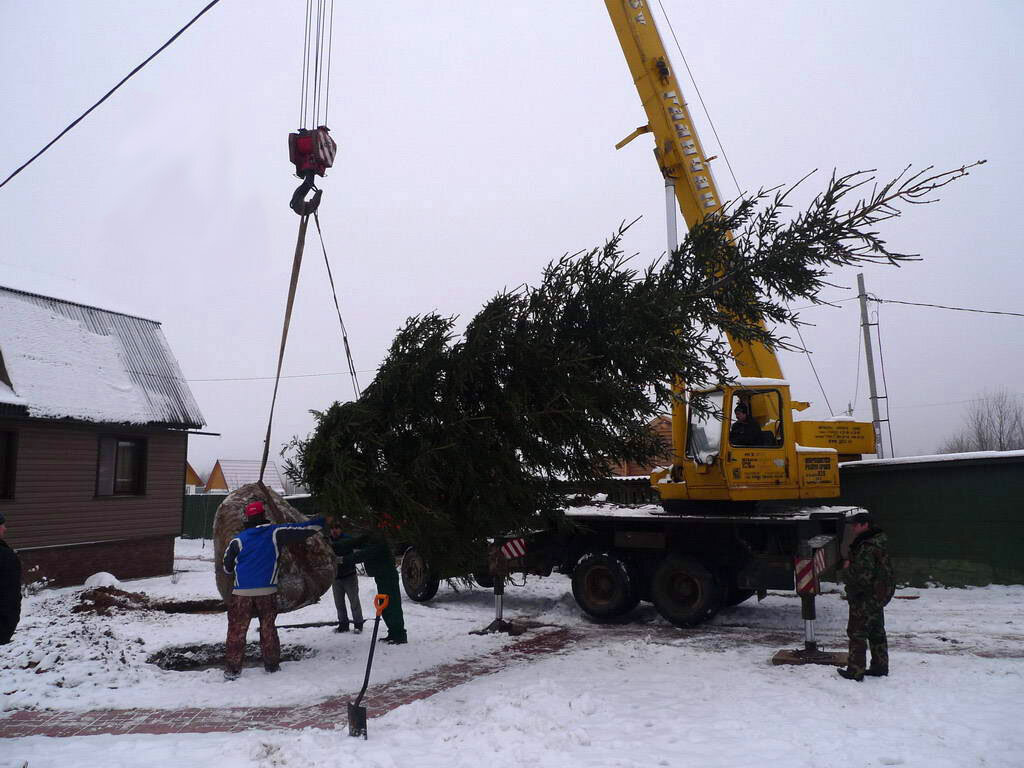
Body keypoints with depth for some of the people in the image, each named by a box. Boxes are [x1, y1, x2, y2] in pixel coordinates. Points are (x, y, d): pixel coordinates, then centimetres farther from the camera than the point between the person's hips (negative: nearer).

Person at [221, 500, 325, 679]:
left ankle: (232, 668, 7)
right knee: (268, 628, 13)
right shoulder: (275, 532, -1)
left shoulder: (238, 540, 3)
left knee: (237, 630, 8)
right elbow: (303, 529, 1)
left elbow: (227, 567, 10)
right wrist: (324, 521, 14)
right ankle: (272, 664, 17)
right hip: (267, 592, 0)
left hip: (242, 593, 0)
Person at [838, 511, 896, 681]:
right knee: (877, 631, 19)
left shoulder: (866, 548, -26)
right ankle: (880, 667, 29)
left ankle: (855, 671, 5)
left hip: (866, 598, -10)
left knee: (857, 632, -1)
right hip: (881, 594, 10)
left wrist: (847, 569, -12)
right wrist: (851, 568, 6)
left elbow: (862, 577, -31)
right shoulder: (880, 540, 7)